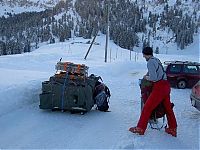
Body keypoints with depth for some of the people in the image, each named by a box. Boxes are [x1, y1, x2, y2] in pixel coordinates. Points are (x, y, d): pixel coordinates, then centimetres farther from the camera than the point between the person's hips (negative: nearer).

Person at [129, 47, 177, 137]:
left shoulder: (150, 62, -11)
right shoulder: (156, 59, 16)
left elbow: (153, 77, -18)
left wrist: (146, 77, 0)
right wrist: (148, 74, 22)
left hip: (159, 87, -9)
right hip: (166, 85, 9)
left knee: (147, 108, -2)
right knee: (168, 107, 17)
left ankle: (140, 129, 4)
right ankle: (173, 129, 26)